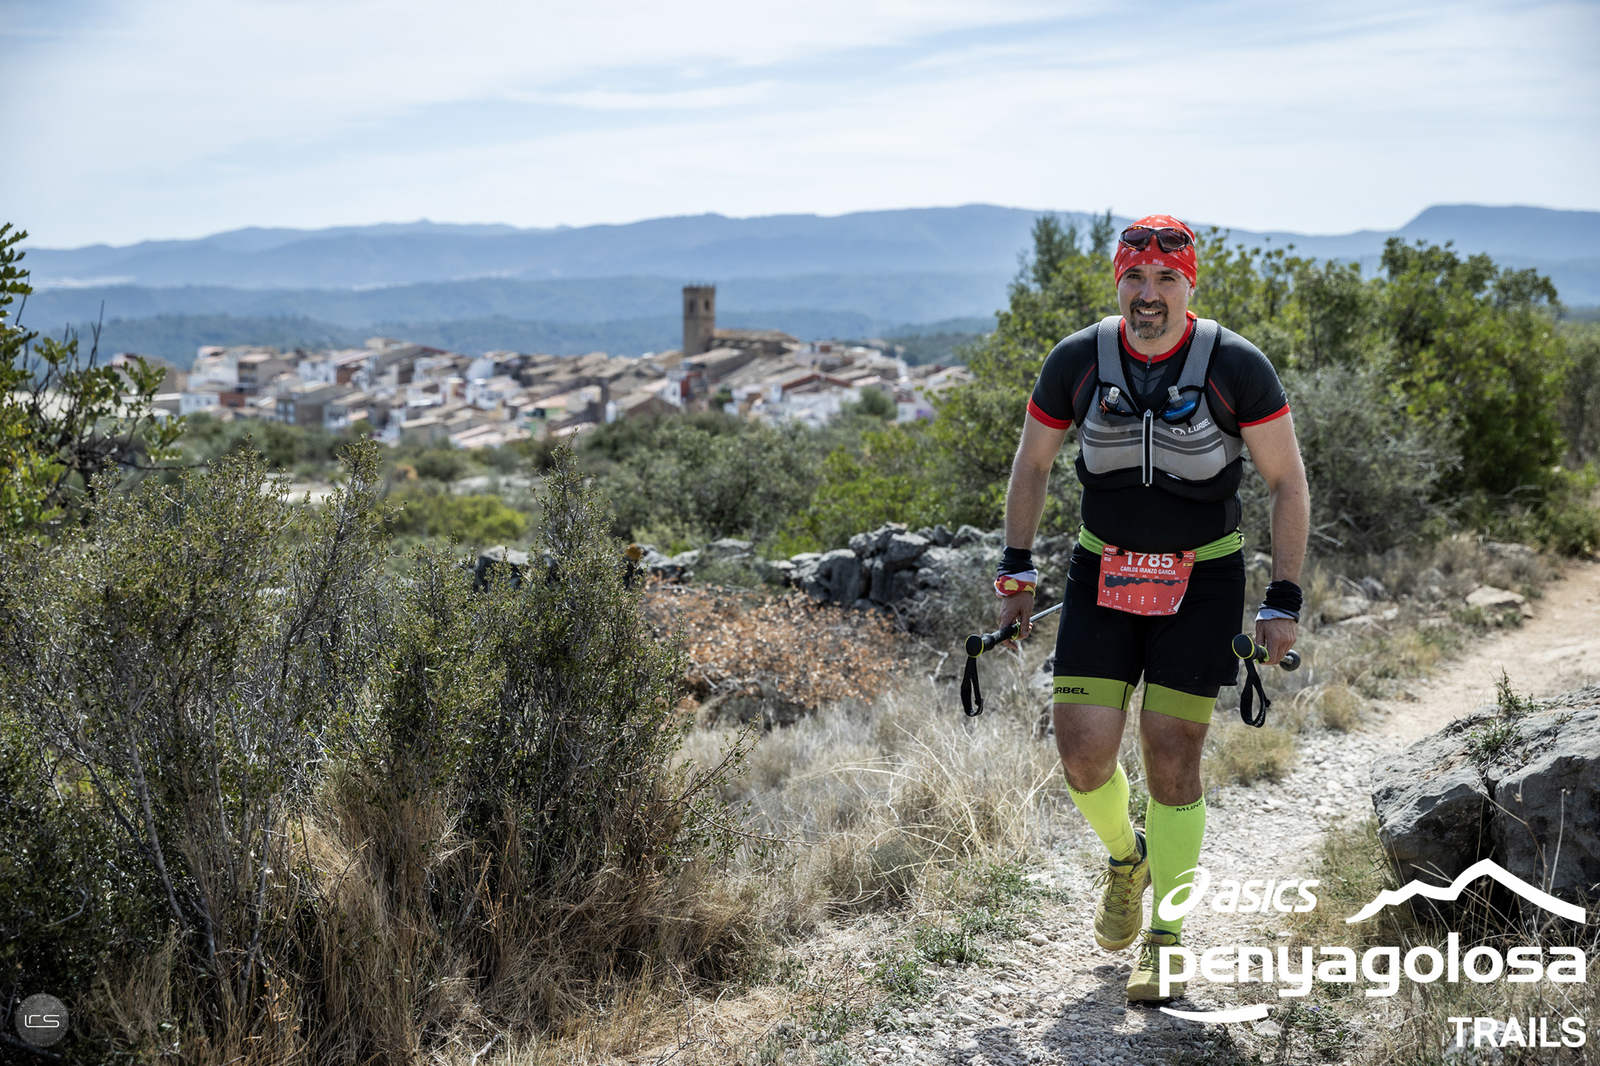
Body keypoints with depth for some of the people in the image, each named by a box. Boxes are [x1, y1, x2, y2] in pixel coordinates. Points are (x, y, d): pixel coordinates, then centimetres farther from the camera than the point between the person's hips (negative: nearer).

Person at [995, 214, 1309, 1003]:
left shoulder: (1236, 367, -14)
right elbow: (1031, 466, 7)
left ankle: (1164, 941, 13)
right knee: (1083, 753, -5)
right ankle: (1124, 858, 29)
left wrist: (1283, 601, -9)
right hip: (1103, 574, 2)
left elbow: (1288, 482, -6)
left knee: (1171, 755, -4)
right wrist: (1016, 571, 4)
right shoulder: (1076, 361, -8)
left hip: (1202, 579, -2)